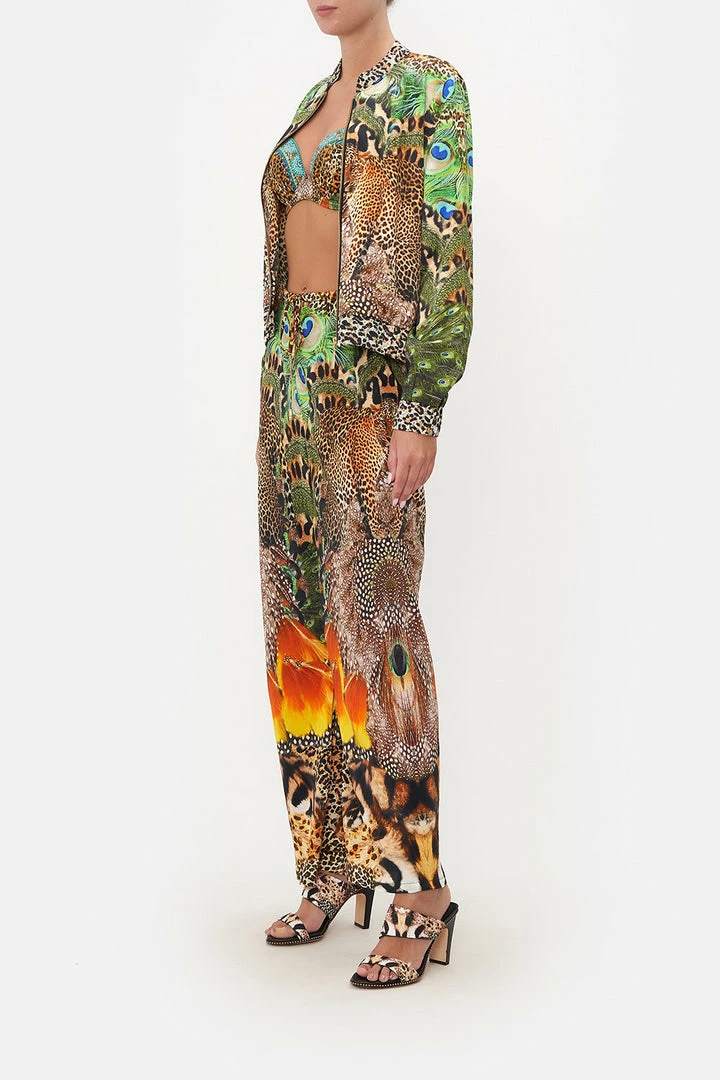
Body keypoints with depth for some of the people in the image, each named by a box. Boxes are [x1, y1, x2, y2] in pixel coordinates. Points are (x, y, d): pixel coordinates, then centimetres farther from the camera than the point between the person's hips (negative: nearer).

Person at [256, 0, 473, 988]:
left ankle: (418, 889, -3)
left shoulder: (431, 90, -4)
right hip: (294, 380, 8)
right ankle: (333, 865, 18)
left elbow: (453, 259, -12)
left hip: (374, 386, -8)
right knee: (300, 618, 7)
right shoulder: (315, 103, 19)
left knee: (375, 620, -10)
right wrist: (278, 403, 17)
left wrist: (423, 416, -19)